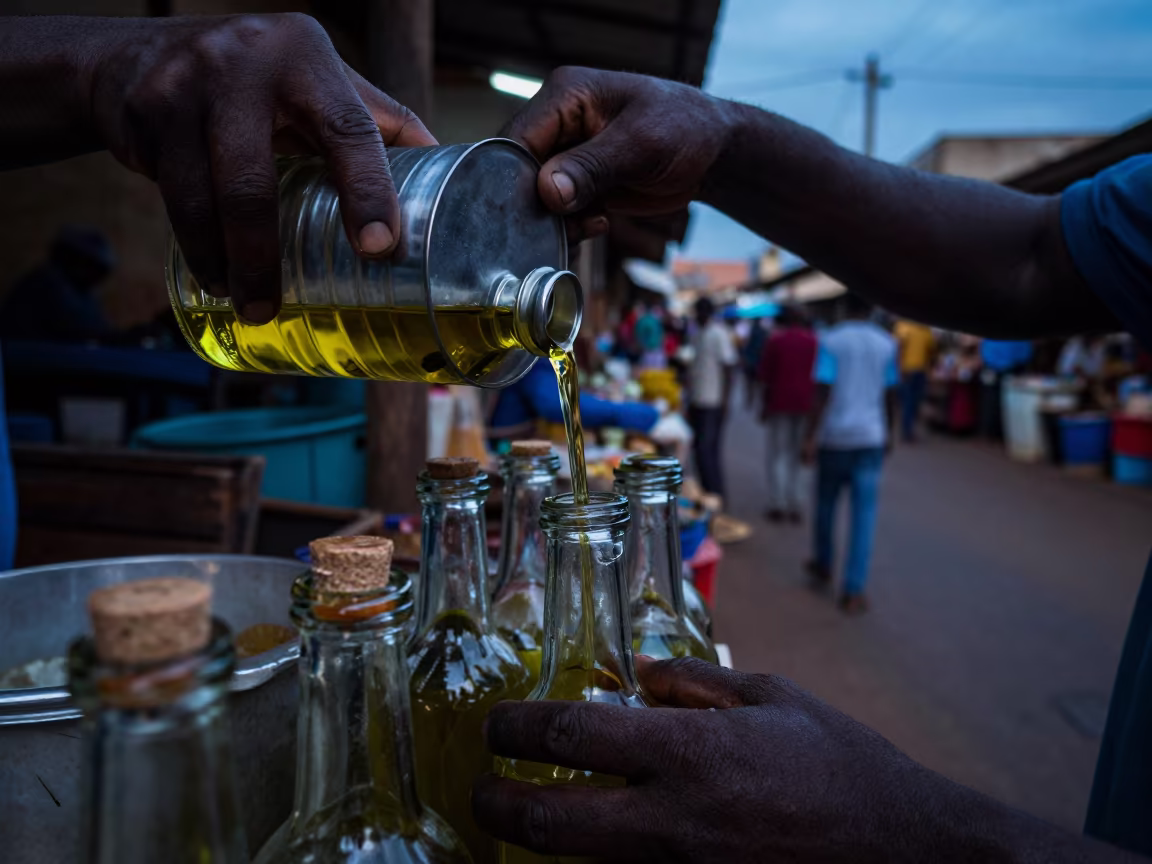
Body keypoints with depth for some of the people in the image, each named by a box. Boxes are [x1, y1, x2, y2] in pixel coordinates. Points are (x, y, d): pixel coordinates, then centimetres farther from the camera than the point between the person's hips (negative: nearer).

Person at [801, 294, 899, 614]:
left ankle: (823, 567, 34)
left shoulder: (831, 341, -6)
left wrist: (811, 437, -10)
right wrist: (888, 432, 21)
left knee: (825, 503, 17)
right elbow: (890, 394, 8)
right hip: (870, 436, 1)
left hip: (833, 436, -1)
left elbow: (823, 391, -13)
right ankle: (854, 591, -1)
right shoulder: (887, 344, 3)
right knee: (864, 512, 1)